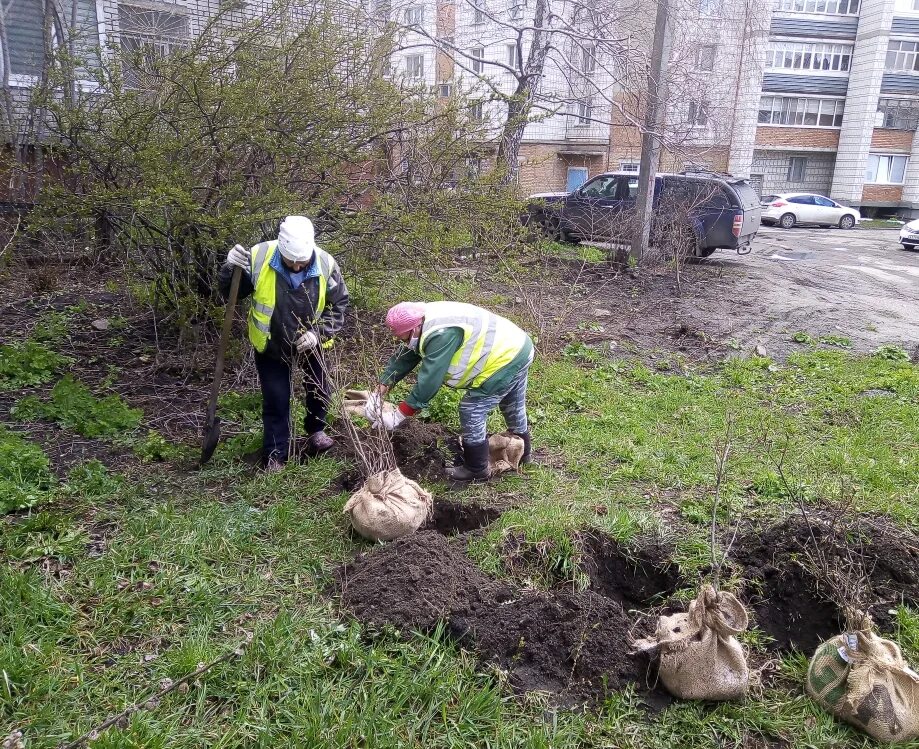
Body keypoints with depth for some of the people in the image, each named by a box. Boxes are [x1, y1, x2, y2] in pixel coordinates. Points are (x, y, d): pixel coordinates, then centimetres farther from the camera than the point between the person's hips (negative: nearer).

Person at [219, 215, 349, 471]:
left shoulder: (326, 264, -24)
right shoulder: (259, 257, -26)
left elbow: (339, 304, -9)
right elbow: (230, 294, -13)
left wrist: (319, 333, -22)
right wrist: (230, 269, -34)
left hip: (310, 343, 2)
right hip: (270, 344, -2)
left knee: (319, 388, 19)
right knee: (276, 400, 4)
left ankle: (316, 430, 48)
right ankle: (275, 455, 20)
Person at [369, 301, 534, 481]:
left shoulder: (441, 335, -32)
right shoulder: (424, 323, -1)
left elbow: (429, 380, -29)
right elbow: (402, 359, 4)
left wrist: (398, 415, -22)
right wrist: (379, 393, -2)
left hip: (504, 362, -10)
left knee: (471, 412, -3)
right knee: (514, 409, 28)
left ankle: (476, 470, 13)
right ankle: (523, 452, 50)